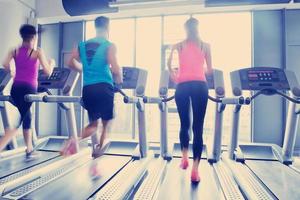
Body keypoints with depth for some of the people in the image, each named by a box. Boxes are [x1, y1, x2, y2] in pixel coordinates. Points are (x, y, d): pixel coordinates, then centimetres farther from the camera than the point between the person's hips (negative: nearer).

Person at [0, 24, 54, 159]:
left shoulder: (15, 51, 11)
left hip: (15, 88, 5)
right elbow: (48, 72, -4)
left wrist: (12, 73, 15)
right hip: (28, 89, -5)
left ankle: (30, 150, 25)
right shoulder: (38, 52, 0)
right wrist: (52, 64, 17)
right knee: (16, 122, -3)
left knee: (26, 118, 17)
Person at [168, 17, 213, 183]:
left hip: (182, 86, 1)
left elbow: (169, 64, 6)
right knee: (198, 128, -2)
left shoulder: (178, 46, 14)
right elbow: (209, 70, 15)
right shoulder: (205, 46, 14)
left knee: (184, 124, 16)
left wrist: (174, 76, 24)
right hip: (200, 86, 0)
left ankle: (184, 158, 18)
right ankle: (195, 169, -5)